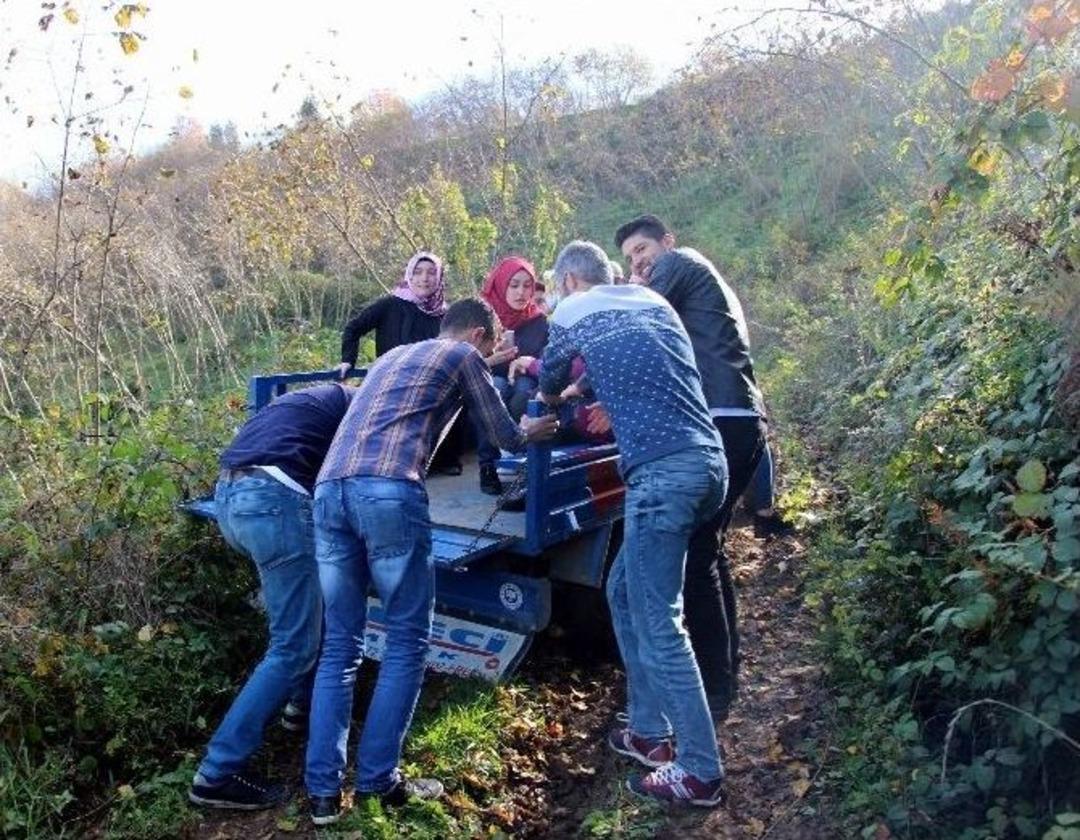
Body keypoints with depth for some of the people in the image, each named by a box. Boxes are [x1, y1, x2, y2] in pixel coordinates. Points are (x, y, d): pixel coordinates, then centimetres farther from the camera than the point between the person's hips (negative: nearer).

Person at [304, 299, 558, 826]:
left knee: (340, 644, 12)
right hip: (388, 492, -7)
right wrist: (533, 431, 45)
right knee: (407, 638, 7)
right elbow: (506, 437, 21)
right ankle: (379, 779, 9)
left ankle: (323, 790, 11)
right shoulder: (463, 356, 15)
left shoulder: (391, 357, 34)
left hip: (329, 490, 7)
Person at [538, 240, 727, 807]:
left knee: (658, 622, -1)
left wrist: (548, 397, 46)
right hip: (706, 462, 8)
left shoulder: (574, 311, 8)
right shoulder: (651, 300, 23)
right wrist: (598, 397, 48)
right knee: (625, 592, 20)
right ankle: (650, 732, 28)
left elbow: (550, 383, 25)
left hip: (663, 470, -8)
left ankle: (700, 772, 6)